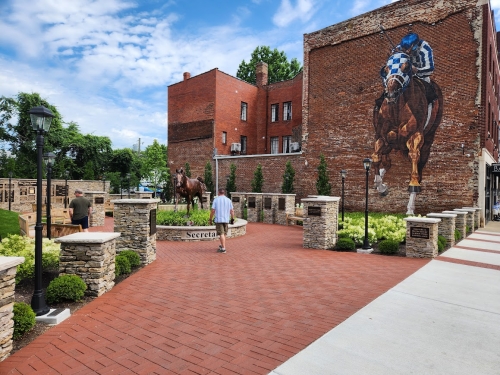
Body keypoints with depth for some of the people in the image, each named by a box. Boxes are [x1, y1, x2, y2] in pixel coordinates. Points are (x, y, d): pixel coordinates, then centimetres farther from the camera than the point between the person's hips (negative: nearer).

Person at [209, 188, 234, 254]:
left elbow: (213, 210, -7)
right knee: (224, 233, 18)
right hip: (226, 219, 4)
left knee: (221, 234, -5)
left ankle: (223, 248, -9)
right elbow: (232, 211, 3)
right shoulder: (228, 200, 5)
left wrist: (210, 219, 1)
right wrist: (232, 219, 11)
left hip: (218, 219, -4)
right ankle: (222, 245, 33)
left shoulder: (216, 200, -3)